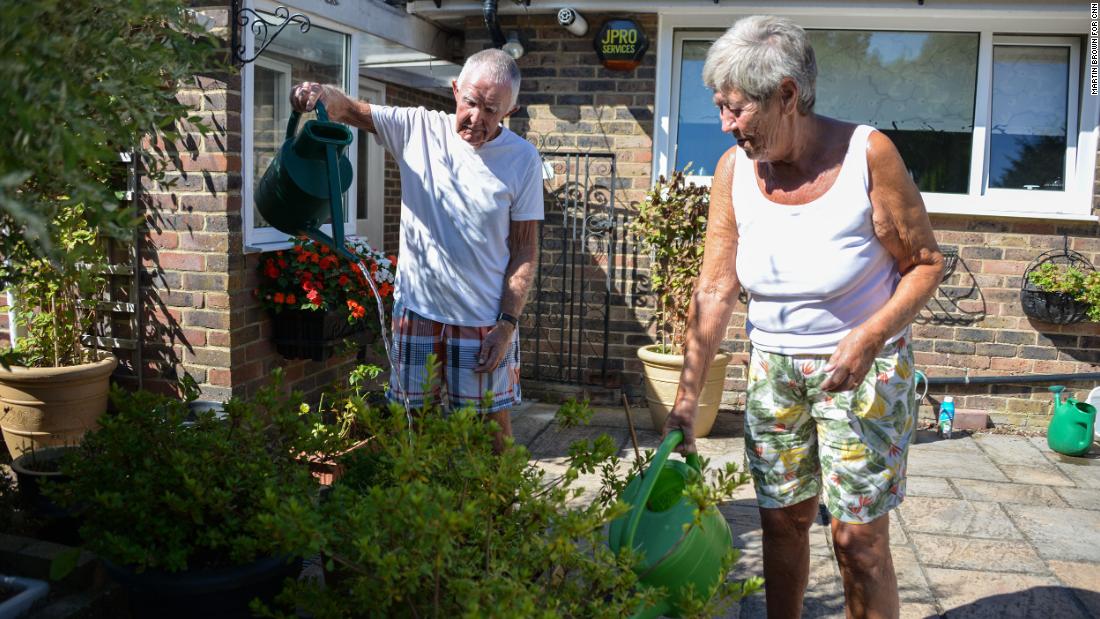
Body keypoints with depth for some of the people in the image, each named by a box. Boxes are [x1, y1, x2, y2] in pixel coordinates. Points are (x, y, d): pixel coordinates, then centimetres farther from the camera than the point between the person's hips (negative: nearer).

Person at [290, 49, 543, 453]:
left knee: (493, 427, 8)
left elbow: (525, 250, -4)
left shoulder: (522, 159, -5)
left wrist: (507, 325, -10)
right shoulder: (418, 128, -1)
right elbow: (347, 109, -2)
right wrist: (320, 93, -27)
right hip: (416, 310, 2)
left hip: (486, 322, -1)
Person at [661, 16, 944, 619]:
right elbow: (714, 291, -5)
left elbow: (925, 263, -8)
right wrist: (686, 399, -6)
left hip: (863, 365, -3)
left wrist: (871, 336, -25)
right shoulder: (733, 169, -7)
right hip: (773, 365, 4)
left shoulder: (867, 154, -17)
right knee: (782, 520, 12)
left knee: (858, 535, -1)